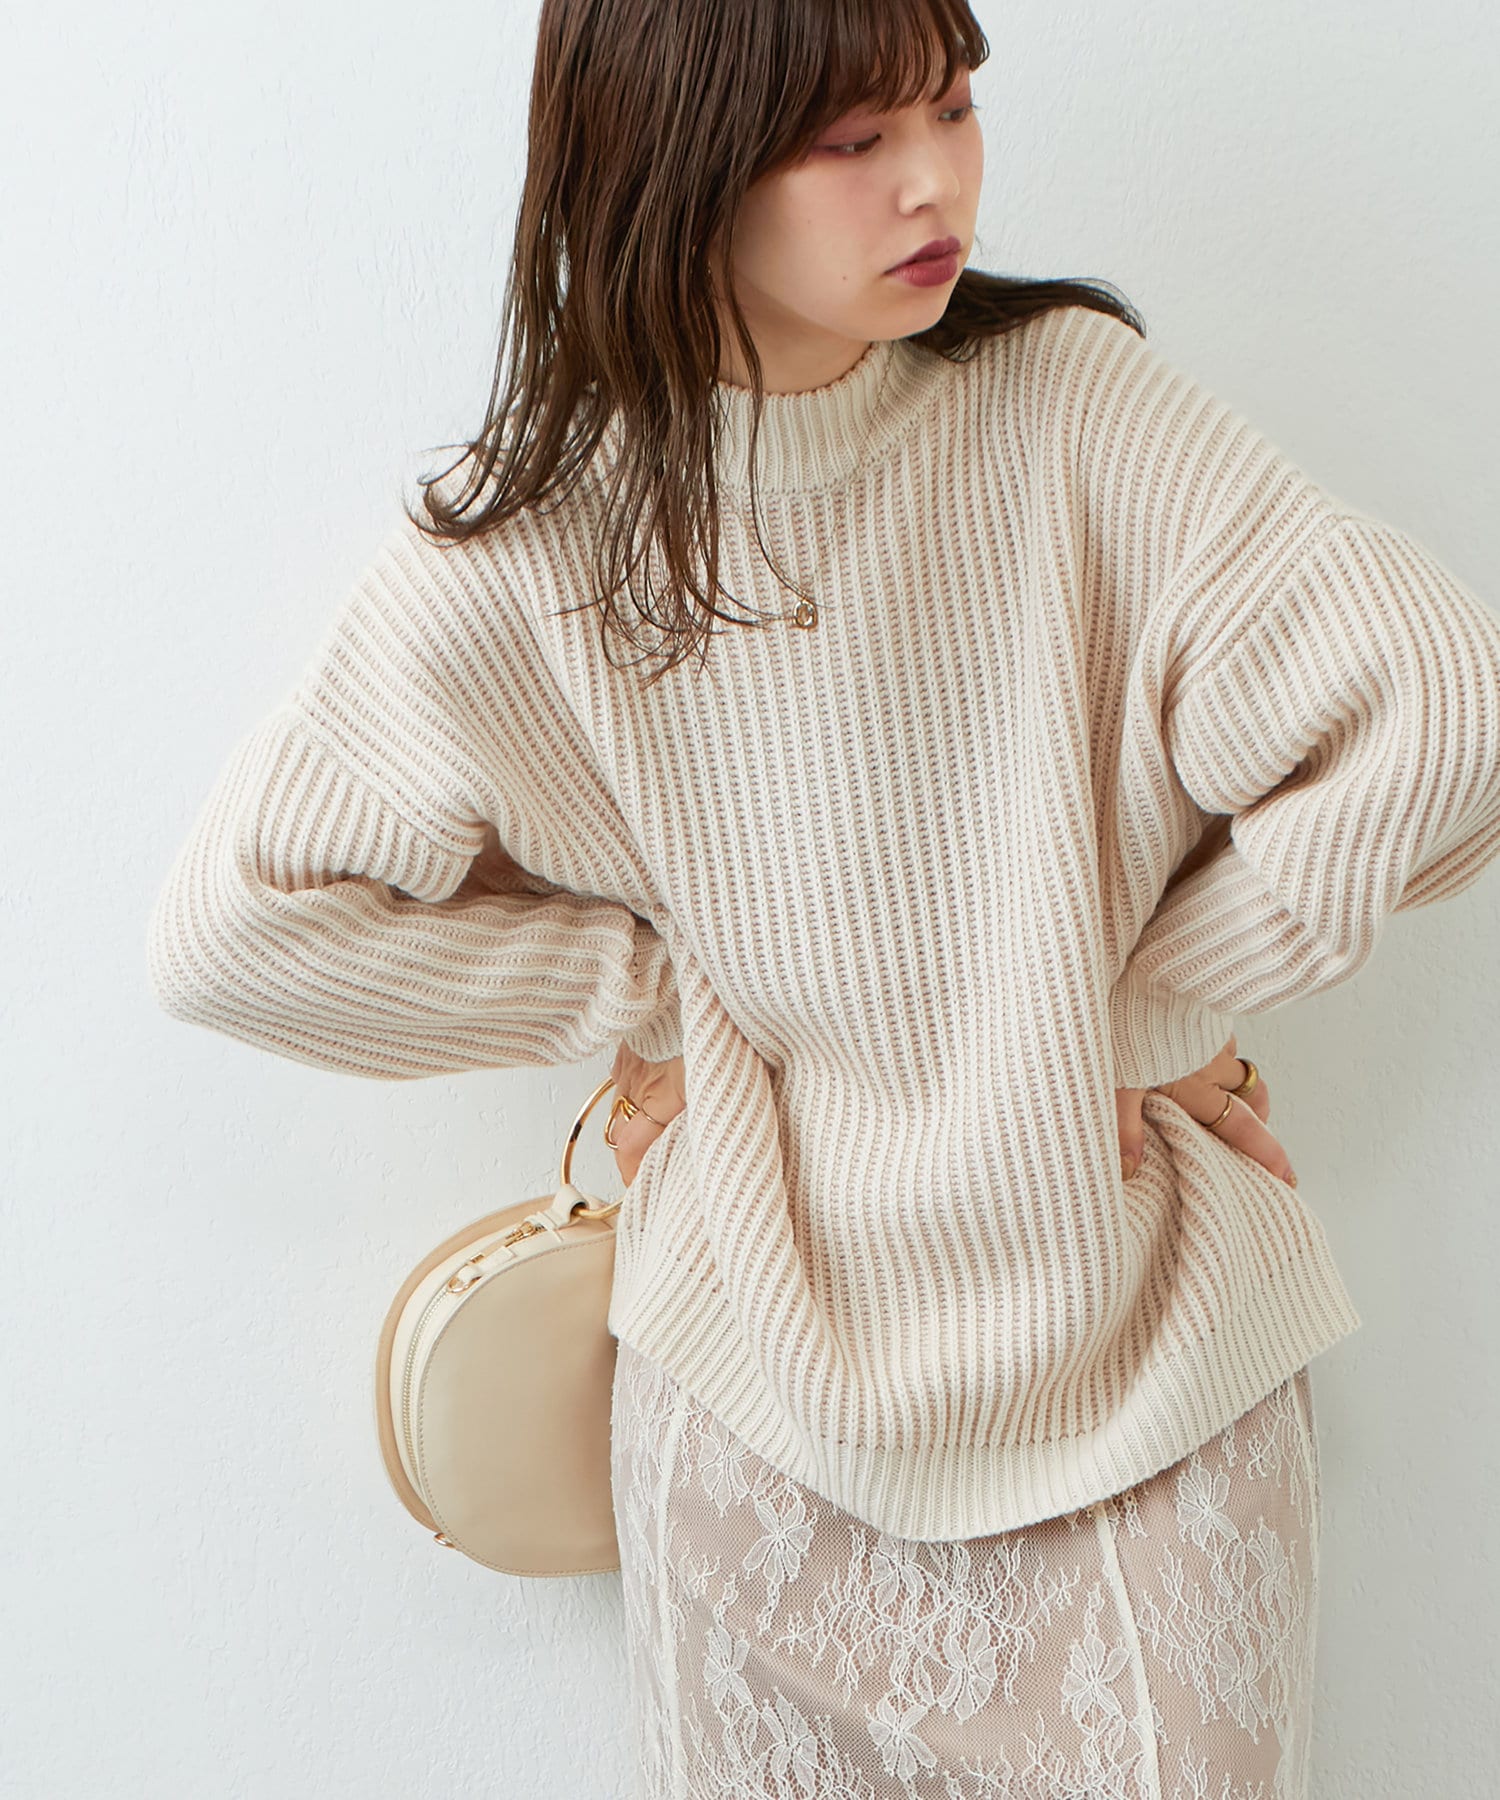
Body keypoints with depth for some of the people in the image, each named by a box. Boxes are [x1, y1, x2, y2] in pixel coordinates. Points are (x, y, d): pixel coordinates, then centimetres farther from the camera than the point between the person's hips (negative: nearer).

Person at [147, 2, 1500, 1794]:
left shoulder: (1076, 404, -9)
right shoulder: (528, 554, -9)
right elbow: (234, 925, -9)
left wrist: (1153, 1008, -8)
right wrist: (650, 994, -8)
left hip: (1153, 1349, 1)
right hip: (768, 1384, 0)